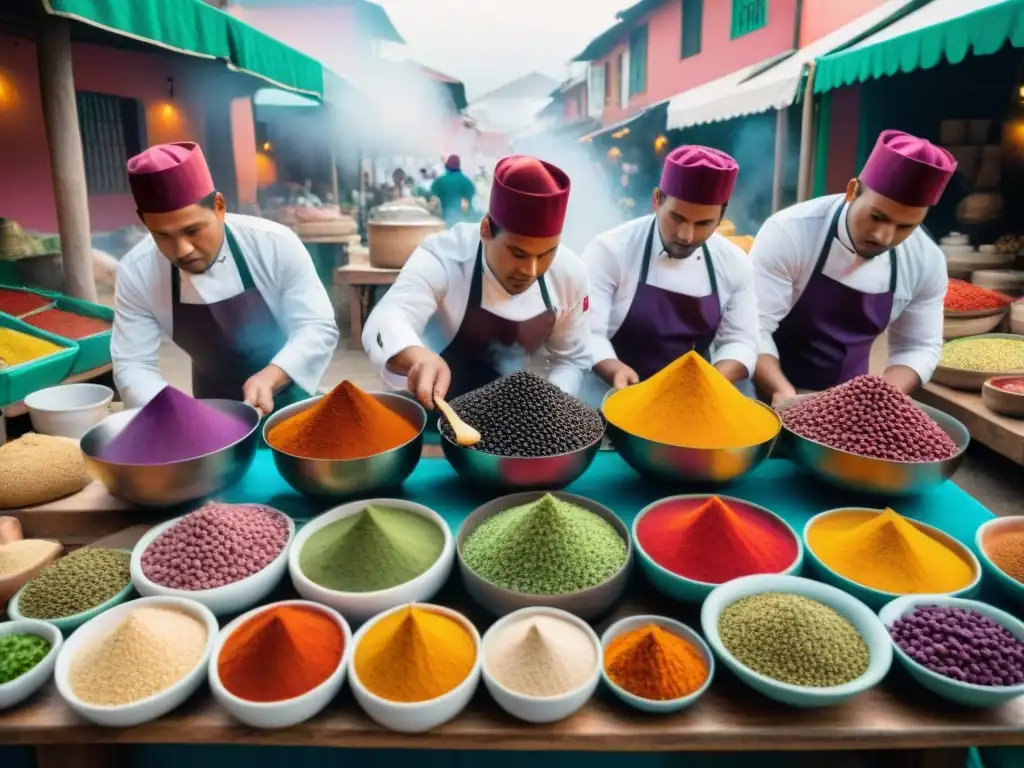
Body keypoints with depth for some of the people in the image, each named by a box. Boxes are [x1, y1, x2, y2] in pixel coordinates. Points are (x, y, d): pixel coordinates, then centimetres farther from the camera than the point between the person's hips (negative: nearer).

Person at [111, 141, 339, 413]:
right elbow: (133, 364, -11)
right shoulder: (135, 273, -15)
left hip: (287, 401, -2)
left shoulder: (276, 244, -21)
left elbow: (319, 327, -19)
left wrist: (270, 378, -34)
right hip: (213, 412, 2)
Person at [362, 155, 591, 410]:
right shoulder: (444, 255, -22)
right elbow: (386, 321, -37)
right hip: (433, 410, -2)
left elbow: (571, 358, 2)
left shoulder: (569, 273, -11)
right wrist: (420, 359, -58)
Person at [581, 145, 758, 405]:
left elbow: (740, 340, 1)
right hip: (617, 399, -3)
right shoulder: (609, 250, -13)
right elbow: (586, 332, -16)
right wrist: (616, 372, -35)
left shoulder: (735, 263, 0)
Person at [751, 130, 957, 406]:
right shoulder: (789, 232, -21)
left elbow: (918, 346, 1)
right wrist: (783, 393, -34)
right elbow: (754, 326, -22)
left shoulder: (927, 262, -8)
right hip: (774, 398, -4)